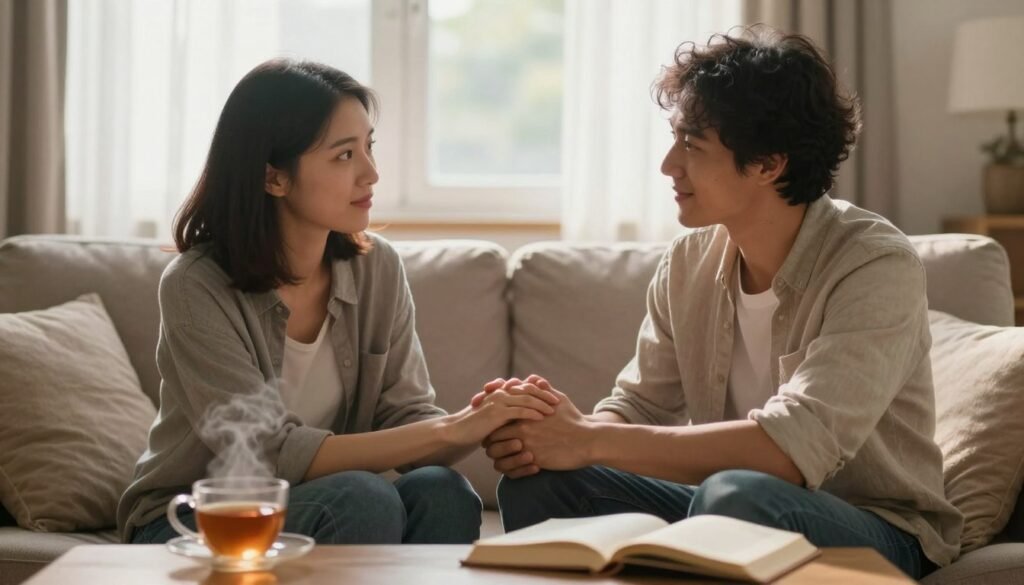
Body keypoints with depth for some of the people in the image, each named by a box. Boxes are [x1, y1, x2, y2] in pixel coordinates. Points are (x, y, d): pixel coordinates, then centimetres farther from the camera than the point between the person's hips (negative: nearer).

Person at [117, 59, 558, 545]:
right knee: (365, 500, -32)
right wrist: (449, 430, -30)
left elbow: (406, 418, -4)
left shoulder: (376, 267, -3)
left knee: (441, 494, -26)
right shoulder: (197, 287, -19)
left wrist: (479, 425, -27)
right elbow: (272, 455, -25)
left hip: (318, 510, 5)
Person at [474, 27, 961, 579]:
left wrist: (589, 441, -31)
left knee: (737, 497, -36)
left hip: (874, 529, -5)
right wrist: (558, 427, -24)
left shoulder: (875, 267, -21)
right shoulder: (688, 263, -2)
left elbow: (794, 448, -32)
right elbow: (637, 405, 1)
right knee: (537, 484, -15)